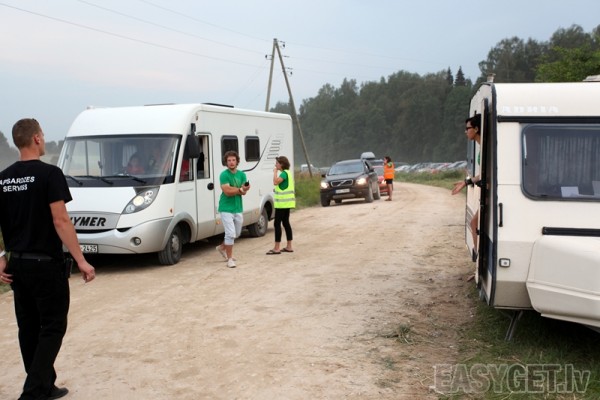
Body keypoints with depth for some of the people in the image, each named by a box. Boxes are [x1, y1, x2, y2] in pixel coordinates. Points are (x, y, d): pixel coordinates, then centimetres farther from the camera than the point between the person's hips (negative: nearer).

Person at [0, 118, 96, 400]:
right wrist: (81, 261, -18)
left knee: (29, 328, 15)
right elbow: (60, 221, -20)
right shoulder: (49, 174, -14)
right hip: (46, 264, -7)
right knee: (52, 327, 2)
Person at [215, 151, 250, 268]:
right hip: (226, 209, -6)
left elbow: (244, 192, -2)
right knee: (230, 234, -11)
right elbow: (227, 191, -19)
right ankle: (230, 258, 0)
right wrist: (240, 189, -11)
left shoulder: (242, 174, 6)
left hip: (238, 208, 6)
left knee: (236, 234, 18)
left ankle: (222, 247, 42)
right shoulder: (224, 175, -10)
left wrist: (233, 189, -20)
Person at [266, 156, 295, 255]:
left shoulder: (284, 173, -14)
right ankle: (289, 247, 16)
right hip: (286, 202, 10)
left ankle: (276, 248, -8)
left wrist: (275, 172, -16)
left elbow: (276, 182, -28)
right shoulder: (287, 173, 17)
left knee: (277, 223, -8)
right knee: (286, 223, 12)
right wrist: (277, 189, 9)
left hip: (282, 202, -10)